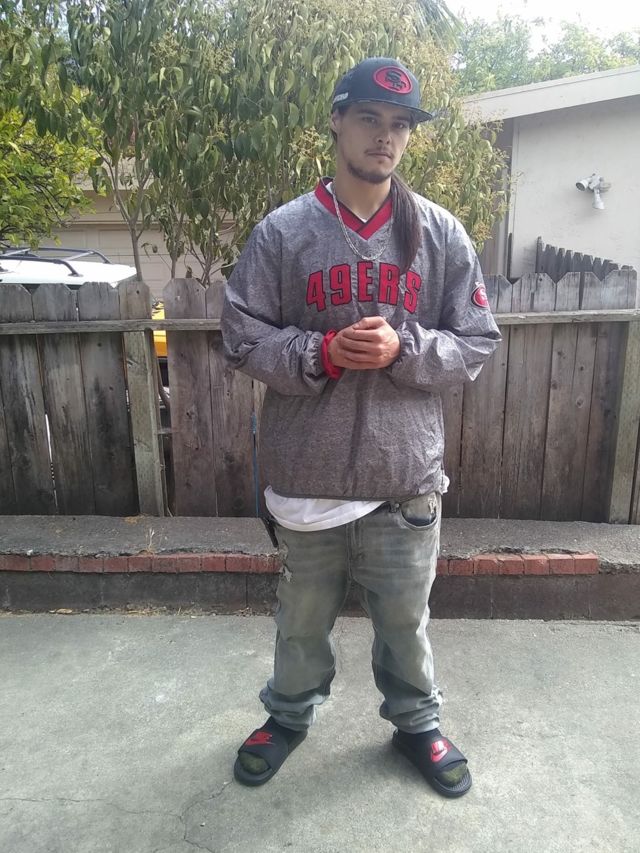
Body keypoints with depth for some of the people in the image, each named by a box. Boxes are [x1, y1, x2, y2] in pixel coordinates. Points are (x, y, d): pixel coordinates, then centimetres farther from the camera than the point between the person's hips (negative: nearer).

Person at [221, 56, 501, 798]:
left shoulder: (442, 234, 2)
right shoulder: (282, 231, -1)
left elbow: (477, 343, 2)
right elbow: (242, 335, -2)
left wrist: (402, 348, -17)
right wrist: (321, 352, -18)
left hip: (406, 477, 1)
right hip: (306, 474, 0)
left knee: (405, 618, 18)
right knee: (303, 615, 19)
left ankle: (416, 722, 45)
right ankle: (290, 714, 47)